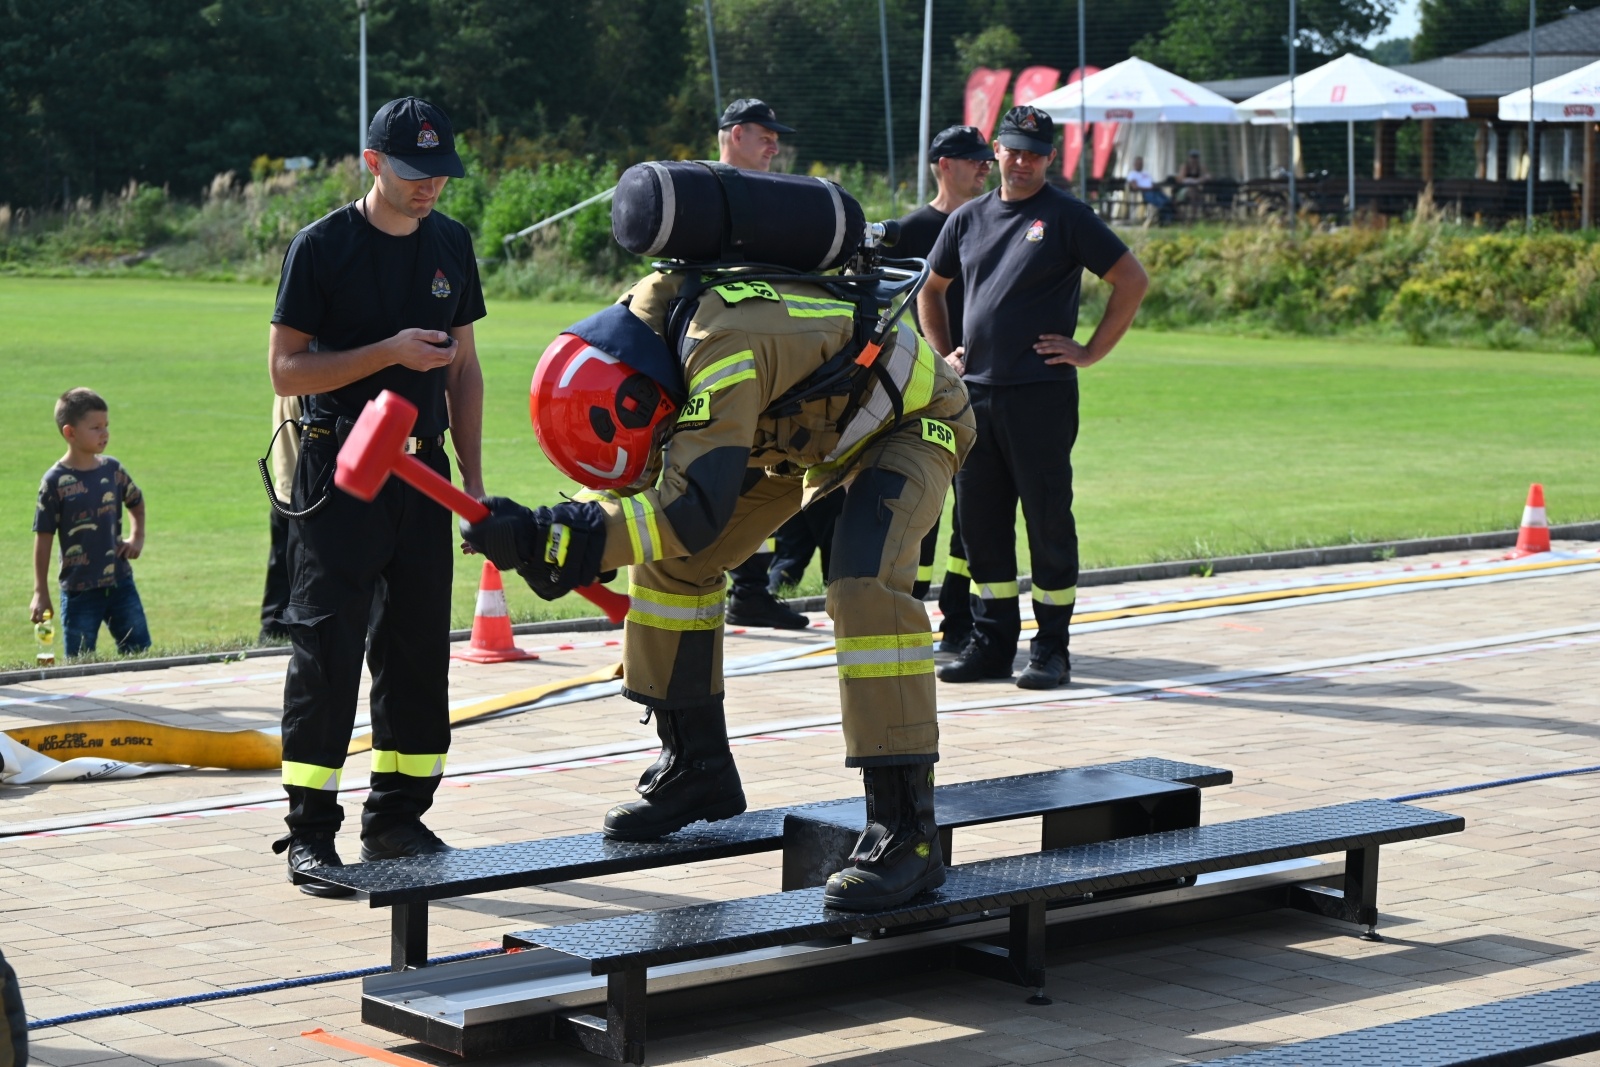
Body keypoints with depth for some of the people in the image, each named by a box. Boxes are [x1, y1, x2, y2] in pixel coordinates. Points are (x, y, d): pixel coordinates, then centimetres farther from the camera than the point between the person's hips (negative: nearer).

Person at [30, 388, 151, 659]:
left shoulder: (112, 469, 2)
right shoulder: (56, 481, -11)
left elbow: (135, 502, 23)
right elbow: (43, 538, -7)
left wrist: (137, 537, 8)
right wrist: (41, 593, -7)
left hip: (120, 582, 4)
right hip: (79, 589, -4)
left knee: (140, 652, 5)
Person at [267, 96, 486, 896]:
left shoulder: (449, 244, 10)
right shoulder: (322, 247, -7)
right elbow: (287, 371, -9)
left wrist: (471, 476, 12)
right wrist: (389, 353, -19)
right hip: (339, 470, -5)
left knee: (419, 645, 7)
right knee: (327, 647, -6)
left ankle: (397, 817, 18)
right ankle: (310, 831, -1)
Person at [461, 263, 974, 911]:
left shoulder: (726, 347, -41)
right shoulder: (645, 322, -14)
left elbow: (693, 511, -45)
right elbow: (647, 479, -3)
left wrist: (548, 538, -46)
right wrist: (541, 541, -18)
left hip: (908, 420, -9)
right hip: (806, 427, 9)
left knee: (866, 587, -30)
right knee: (672, 560, 3)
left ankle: (906, 831, -25)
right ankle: (695, 770, 18)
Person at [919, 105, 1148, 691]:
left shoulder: (1068, 216, -1)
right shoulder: (969, 218, 14)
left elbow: (1132, 281, -3)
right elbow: (931, 289, 28)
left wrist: (1090, 352, -5)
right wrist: (943, 354, 16)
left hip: (1041, 394, -5)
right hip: (973, 394, 5)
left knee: (1048, 521, -2)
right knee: (980, 521, 7)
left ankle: (1052, 647, 4)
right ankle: (992, 640, 16)